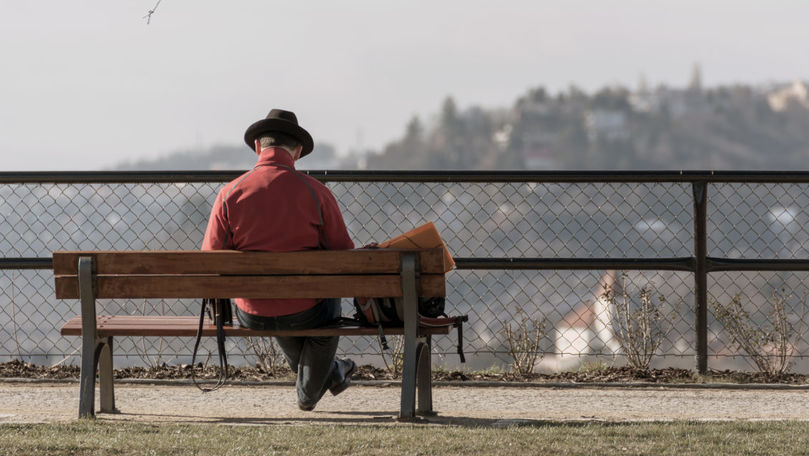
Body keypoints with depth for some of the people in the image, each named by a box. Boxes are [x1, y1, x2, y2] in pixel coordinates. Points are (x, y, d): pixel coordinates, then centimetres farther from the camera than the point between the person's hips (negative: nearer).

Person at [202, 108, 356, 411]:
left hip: (251, 316, 2)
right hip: (306, 313, -2)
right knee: (329, 303, 37)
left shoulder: (229, 193, -11)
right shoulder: (315, 193, -12)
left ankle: (329, 375, 62)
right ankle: (309, 391, 50)